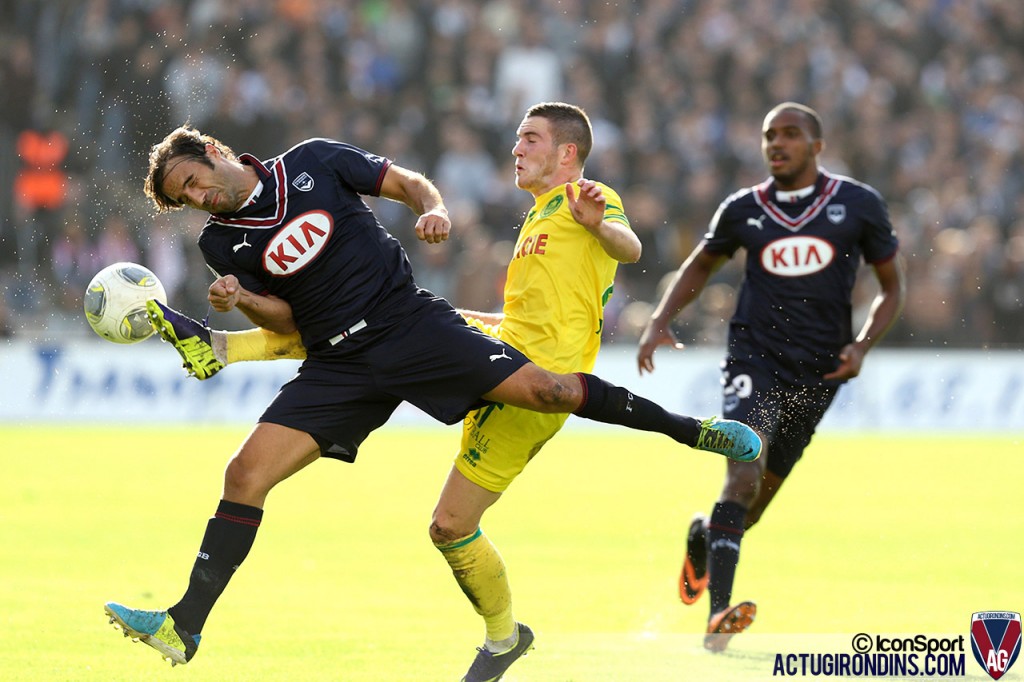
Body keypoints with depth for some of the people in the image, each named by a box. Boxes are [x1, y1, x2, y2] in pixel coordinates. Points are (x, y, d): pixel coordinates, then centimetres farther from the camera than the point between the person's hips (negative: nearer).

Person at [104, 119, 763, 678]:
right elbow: (287, 319, 11)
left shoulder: (314, 162, 0)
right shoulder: (223, 241, 7)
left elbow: (408, 182, 7)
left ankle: (687, 428, 1)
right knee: (245, 474, -11)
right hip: (338, 365, 3)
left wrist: (434, 210, -14)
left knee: (545, 388, -17)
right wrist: (239, 302, -8)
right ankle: (184, 629, -6)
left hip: (411, 322, -3)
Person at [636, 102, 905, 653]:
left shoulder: (858, 206, 2)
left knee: (762, 491, 10)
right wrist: (660, 321, 7)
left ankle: (703, 534, 47)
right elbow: (700, 266, 22)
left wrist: (861, 346, -4)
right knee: (745, 465, -24)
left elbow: (891, 287, 11)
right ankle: (718, 616, -29)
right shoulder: (744, 209, 6)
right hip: (754, 355, -1)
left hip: (818, 372, 1)